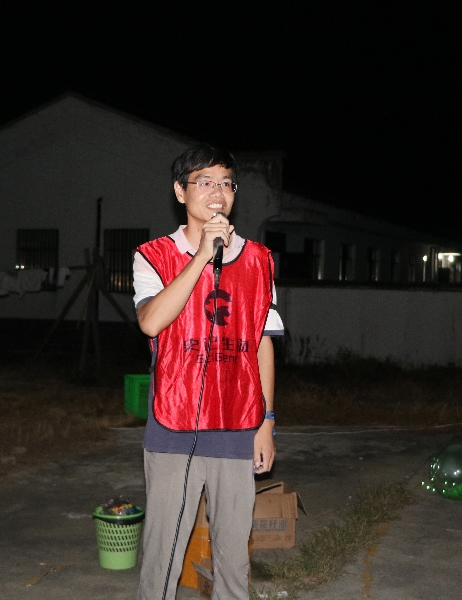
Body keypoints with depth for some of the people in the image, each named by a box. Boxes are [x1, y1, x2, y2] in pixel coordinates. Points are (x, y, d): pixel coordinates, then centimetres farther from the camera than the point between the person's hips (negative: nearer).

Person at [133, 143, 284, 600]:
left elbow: (263, 343, 11)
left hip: (237, 429, 3)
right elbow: (151, 322, -19)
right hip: (173, 430, -2)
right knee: (162, 549, 4)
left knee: (233, 547, 10)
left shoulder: (256, 260, 8)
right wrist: (203, 254, -19)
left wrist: (266, 421, 8)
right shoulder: (154, 256, -1)